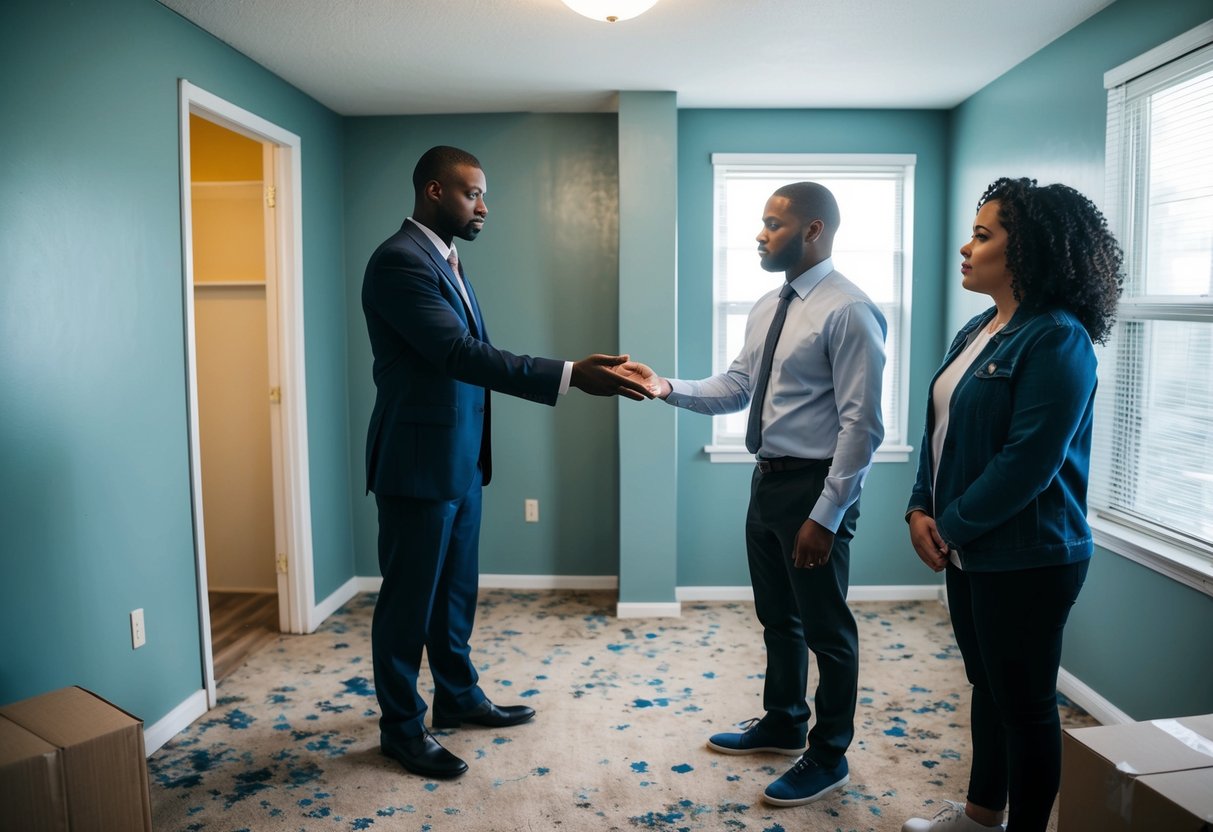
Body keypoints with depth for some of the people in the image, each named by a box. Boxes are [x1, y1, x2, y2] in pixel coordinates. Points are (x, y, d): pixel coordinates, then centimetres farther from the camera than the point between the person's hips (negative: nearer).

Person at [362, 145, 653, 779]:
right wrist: (570, 375, -30)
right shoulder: (399, 260, -18)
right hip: (418, 464, -9)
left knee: (456, 590, 20)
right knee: (409, 599, 5)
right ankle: (401, 727, 22)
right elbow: (460, 354, -27)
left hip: (459, 461, 9)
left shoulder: (446, 261, 13)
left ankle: (457, 696, 38)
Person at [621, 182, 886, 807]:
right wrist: (668, 388, -6)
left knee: (825, 626, 8)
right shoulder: (767, 308, 11)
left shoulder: (849, 311, -17)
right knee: (776, 615, 22)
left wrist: (826, 515, -22)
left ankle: (828, 757, 28)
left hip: (815, 485, -9)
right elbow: (735, 387, 9)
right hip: (768, 478, 9)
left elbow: (861, 425, -20)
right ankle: (782, 724, 43)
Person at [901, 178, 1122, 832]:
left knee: (1024, 703, 7)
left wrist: (951, 525, -14)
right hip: (969, 550, 9)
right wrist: (921, 510, 0)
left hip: (1026, 557, -9)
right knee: (987, 685, 22)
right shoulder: (978, 330, 10)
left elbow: (1027, 461, -23)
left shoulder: (1056, 338, -17)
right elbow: (940, 428, 11)